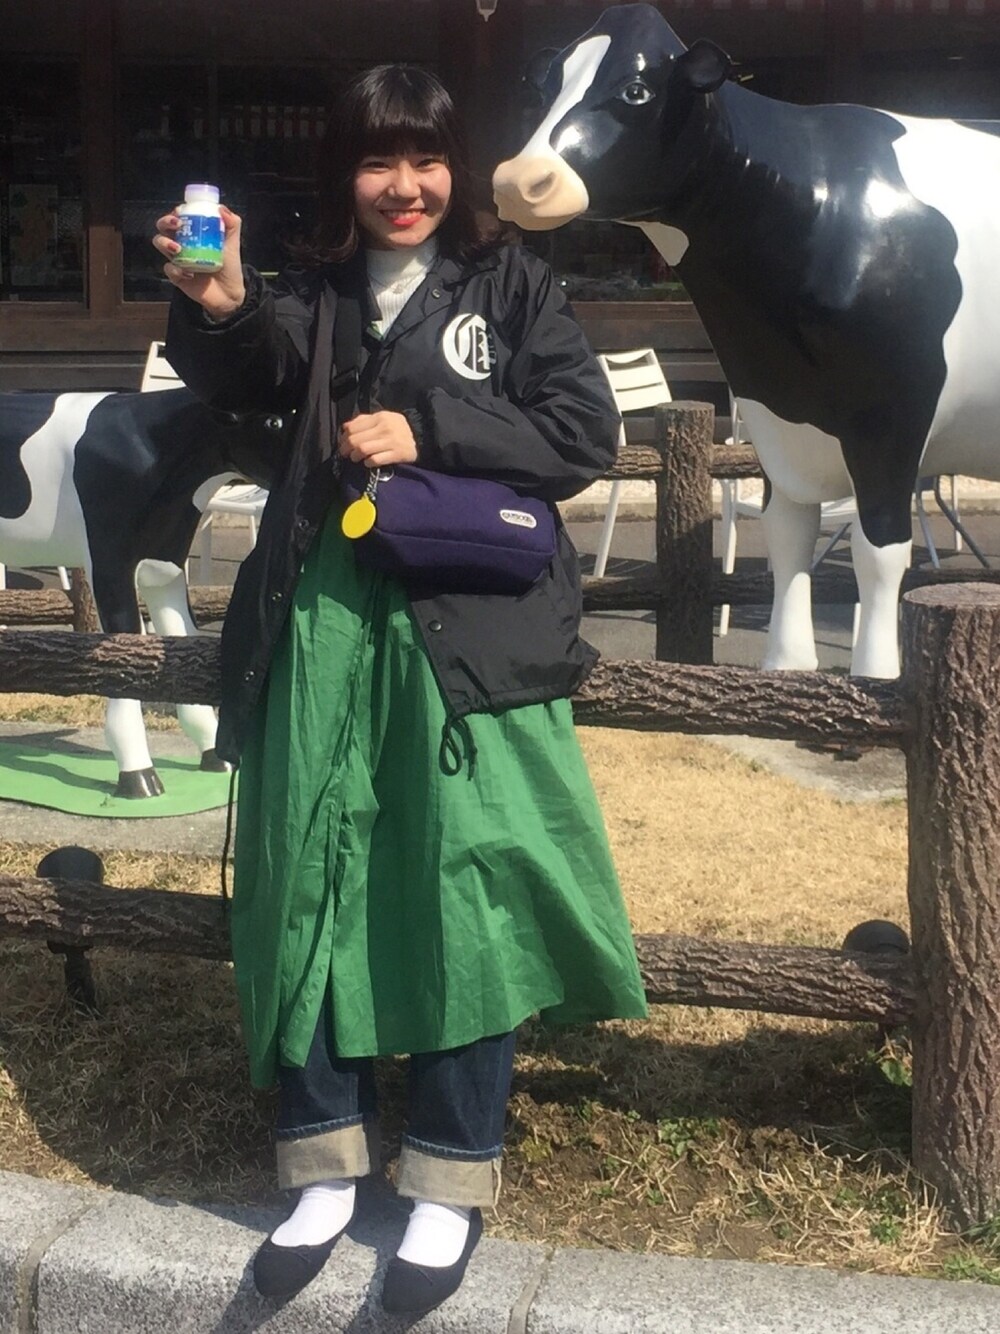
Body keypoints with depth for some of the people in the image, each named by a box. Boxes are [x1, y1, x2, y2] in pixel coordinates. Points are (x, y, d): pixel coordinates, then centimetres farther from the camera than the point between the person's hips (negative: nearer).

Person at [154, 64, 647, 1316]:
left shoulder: (510, 285, 6)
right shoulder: (312, 296, 14)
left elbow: (582, 434, -3)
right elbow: (244, 378, -5)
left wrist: (430, 436, -11)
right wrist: (215, 312, -25)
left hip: (469, 629, -3)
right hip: (323, 624, 3)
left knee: (465, 895, -2)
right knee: (303, 888, 5)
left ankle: (453, 1179, 14)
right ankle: (325, 1161, 21)